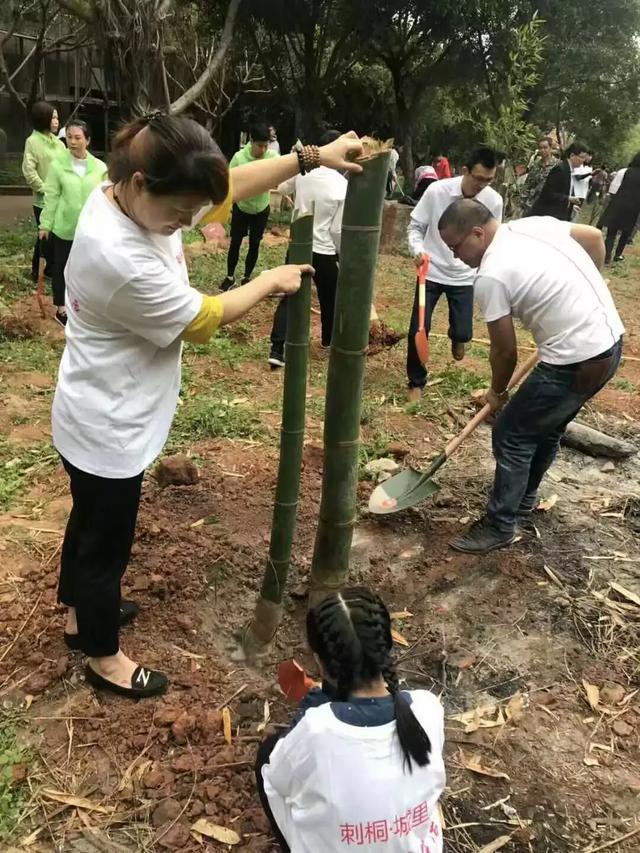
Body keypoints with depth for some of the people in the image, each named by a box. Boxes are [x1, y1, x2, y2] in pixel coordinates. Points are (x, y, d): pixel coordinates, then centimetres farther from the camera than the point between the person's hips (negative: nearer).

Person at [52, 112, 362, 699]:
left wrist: (310, 157, -5)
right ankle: (103, 657, 35)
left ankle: (79, 612, 52)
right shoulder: (122, 259, -36)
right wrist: (272, 281, -7)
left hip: (101, 416, 9)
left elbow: (229, 188, 2)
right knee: (106, 542, 11)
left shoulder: (128, 196, -8)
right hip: (107, 429, -9)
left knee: (91, 524, 27)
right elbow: (201, 320, -21)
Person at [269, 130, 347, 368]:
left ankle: (277, 350, -1)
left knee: (289, 297, 8)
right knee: (330, 299, 19)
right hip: (324, 252, -3)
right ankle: (329, 340, 40)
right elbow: (338, 230, -15)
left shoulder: (303, 172, -6)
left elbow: (283, 189, 16)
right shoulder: (343, 186, -18)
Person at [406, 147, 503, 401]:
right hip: (431, 271, -1)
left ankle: (456, 337, 38)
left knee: (463, 332, -4)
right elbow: (415, 226, -5)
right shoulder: (436, 190, -16)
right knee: (418, 329, -4)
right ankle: (416, 382, 18)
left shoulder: (494, 201, -8)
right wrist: (418, 249, -24)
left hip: (465, 276, 1)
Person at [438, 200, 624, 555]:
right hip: (610, 340, 9)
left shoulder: (490, 276, -17)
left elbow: (505, 352, -9)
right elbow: (595, 237, 19)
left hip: (576, 363, -9)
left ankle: (499, 526, 16)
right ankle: (522, 508, 38)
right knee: (547, 429, 23)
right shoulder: (535, 223, 6)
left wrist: (497, 392, 10)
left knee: (512, 436, 4)